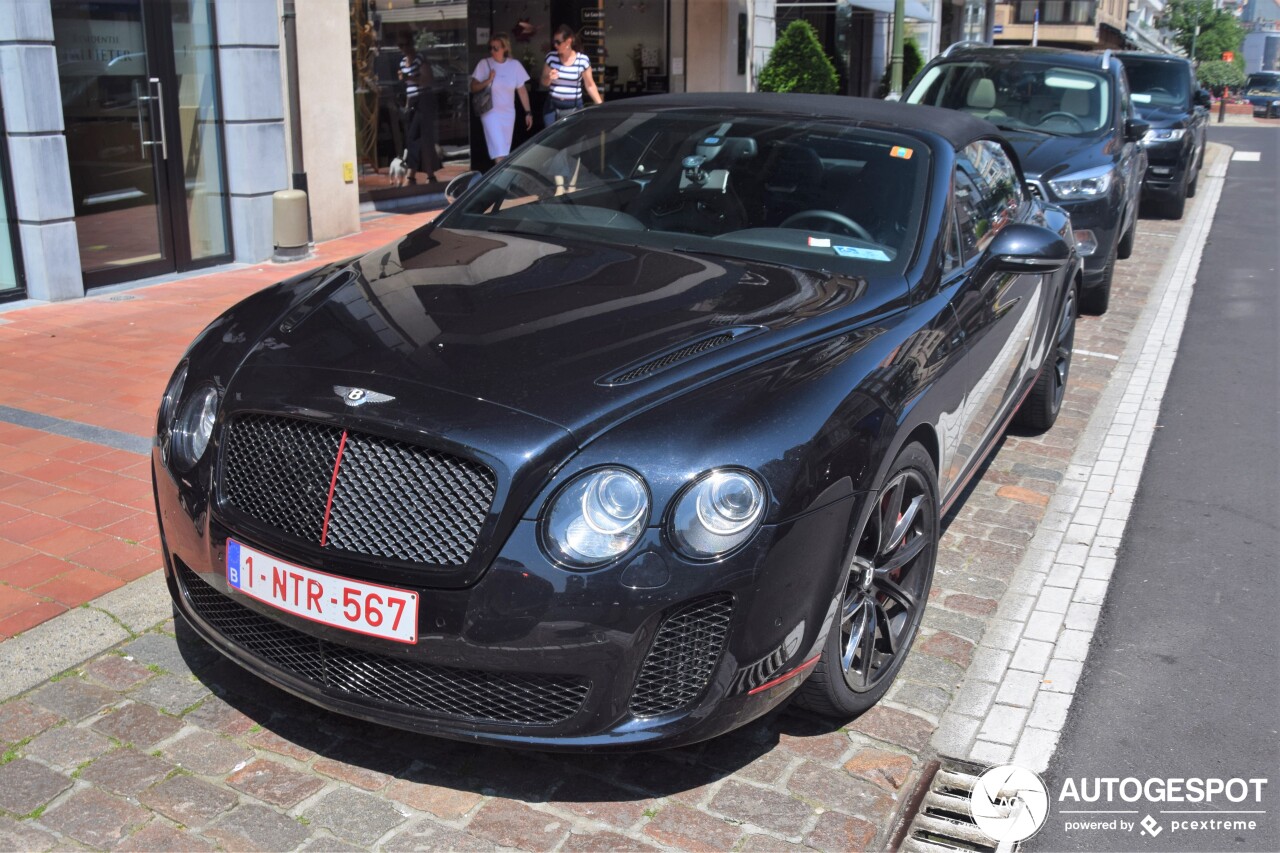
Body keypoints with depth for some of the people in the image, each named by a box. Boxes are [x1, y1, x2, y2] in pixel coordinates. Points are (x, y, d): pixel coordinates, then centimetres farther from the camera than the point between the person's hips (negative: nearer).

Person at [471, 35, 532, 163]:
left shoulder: (515, 65, -2)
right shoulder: (484, 64, -7)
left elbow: (522, 90, 4)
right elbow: (473, 87, -6)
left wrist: (528, 112, 2)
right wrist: (488, 80, -22)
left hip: (508, 113, 3)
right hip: (491, 112, -3)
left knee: (505, 151, 11)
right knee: (499, 152, -12)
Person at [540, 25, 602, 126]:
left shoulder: (583, 60, -6)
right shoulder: (551, 57, 0)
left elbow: (590, 85, 2)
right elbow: (544, 82, 10)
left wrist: (601, 105, -3)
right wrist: (549, 78, -13)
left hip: (574, 108, -2)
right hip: (553, 107, 2)